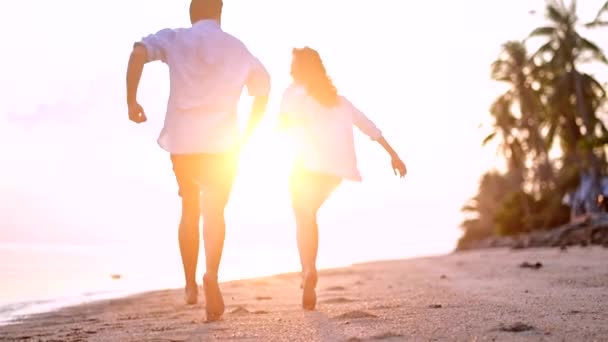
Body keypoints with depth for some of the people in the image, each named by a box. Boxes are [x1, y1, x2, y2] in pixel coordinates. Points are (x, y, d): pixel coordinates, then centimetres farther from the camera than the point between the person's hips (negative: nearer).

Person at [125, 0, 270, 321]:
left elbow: (139, 52, -14)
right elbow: (263, 93, 13)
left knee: (190, 210, 19)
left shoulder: (174, 39, 4)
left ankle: (191, 284, 22)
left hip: (183, 141, 1)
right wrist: (246, 135, 19)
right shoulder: (239, 49, 12)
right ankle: (211, 275, -29)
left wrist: (131, 100, -8)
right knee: (214, 212, -2)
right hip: (223, 143, 0)